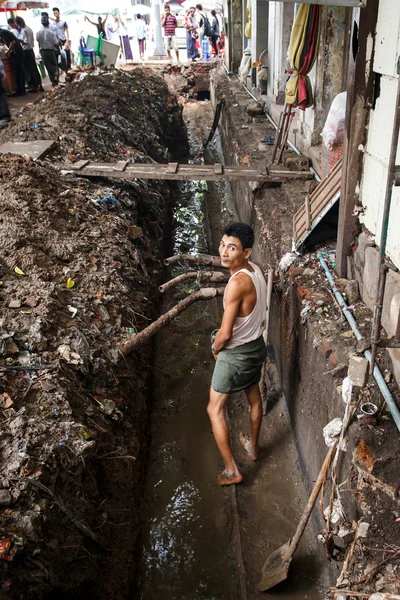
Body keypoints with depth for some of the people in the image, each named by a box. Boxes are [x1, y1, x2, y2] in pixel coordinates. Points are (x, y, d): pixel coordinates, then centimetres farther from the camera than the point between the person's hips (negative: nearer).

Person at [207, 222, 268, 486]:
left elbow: (224, 334, -27)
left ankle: (232, 471, 16)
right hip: (257, 345, 9)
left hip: (236, 353, -9)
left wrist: (215, 348, -6)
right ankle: (253, 446, 49)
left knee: (215, 410, 7)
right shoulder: (256, 269, -6)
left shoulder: (237, 283, -32)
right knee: (254, 397, 27)